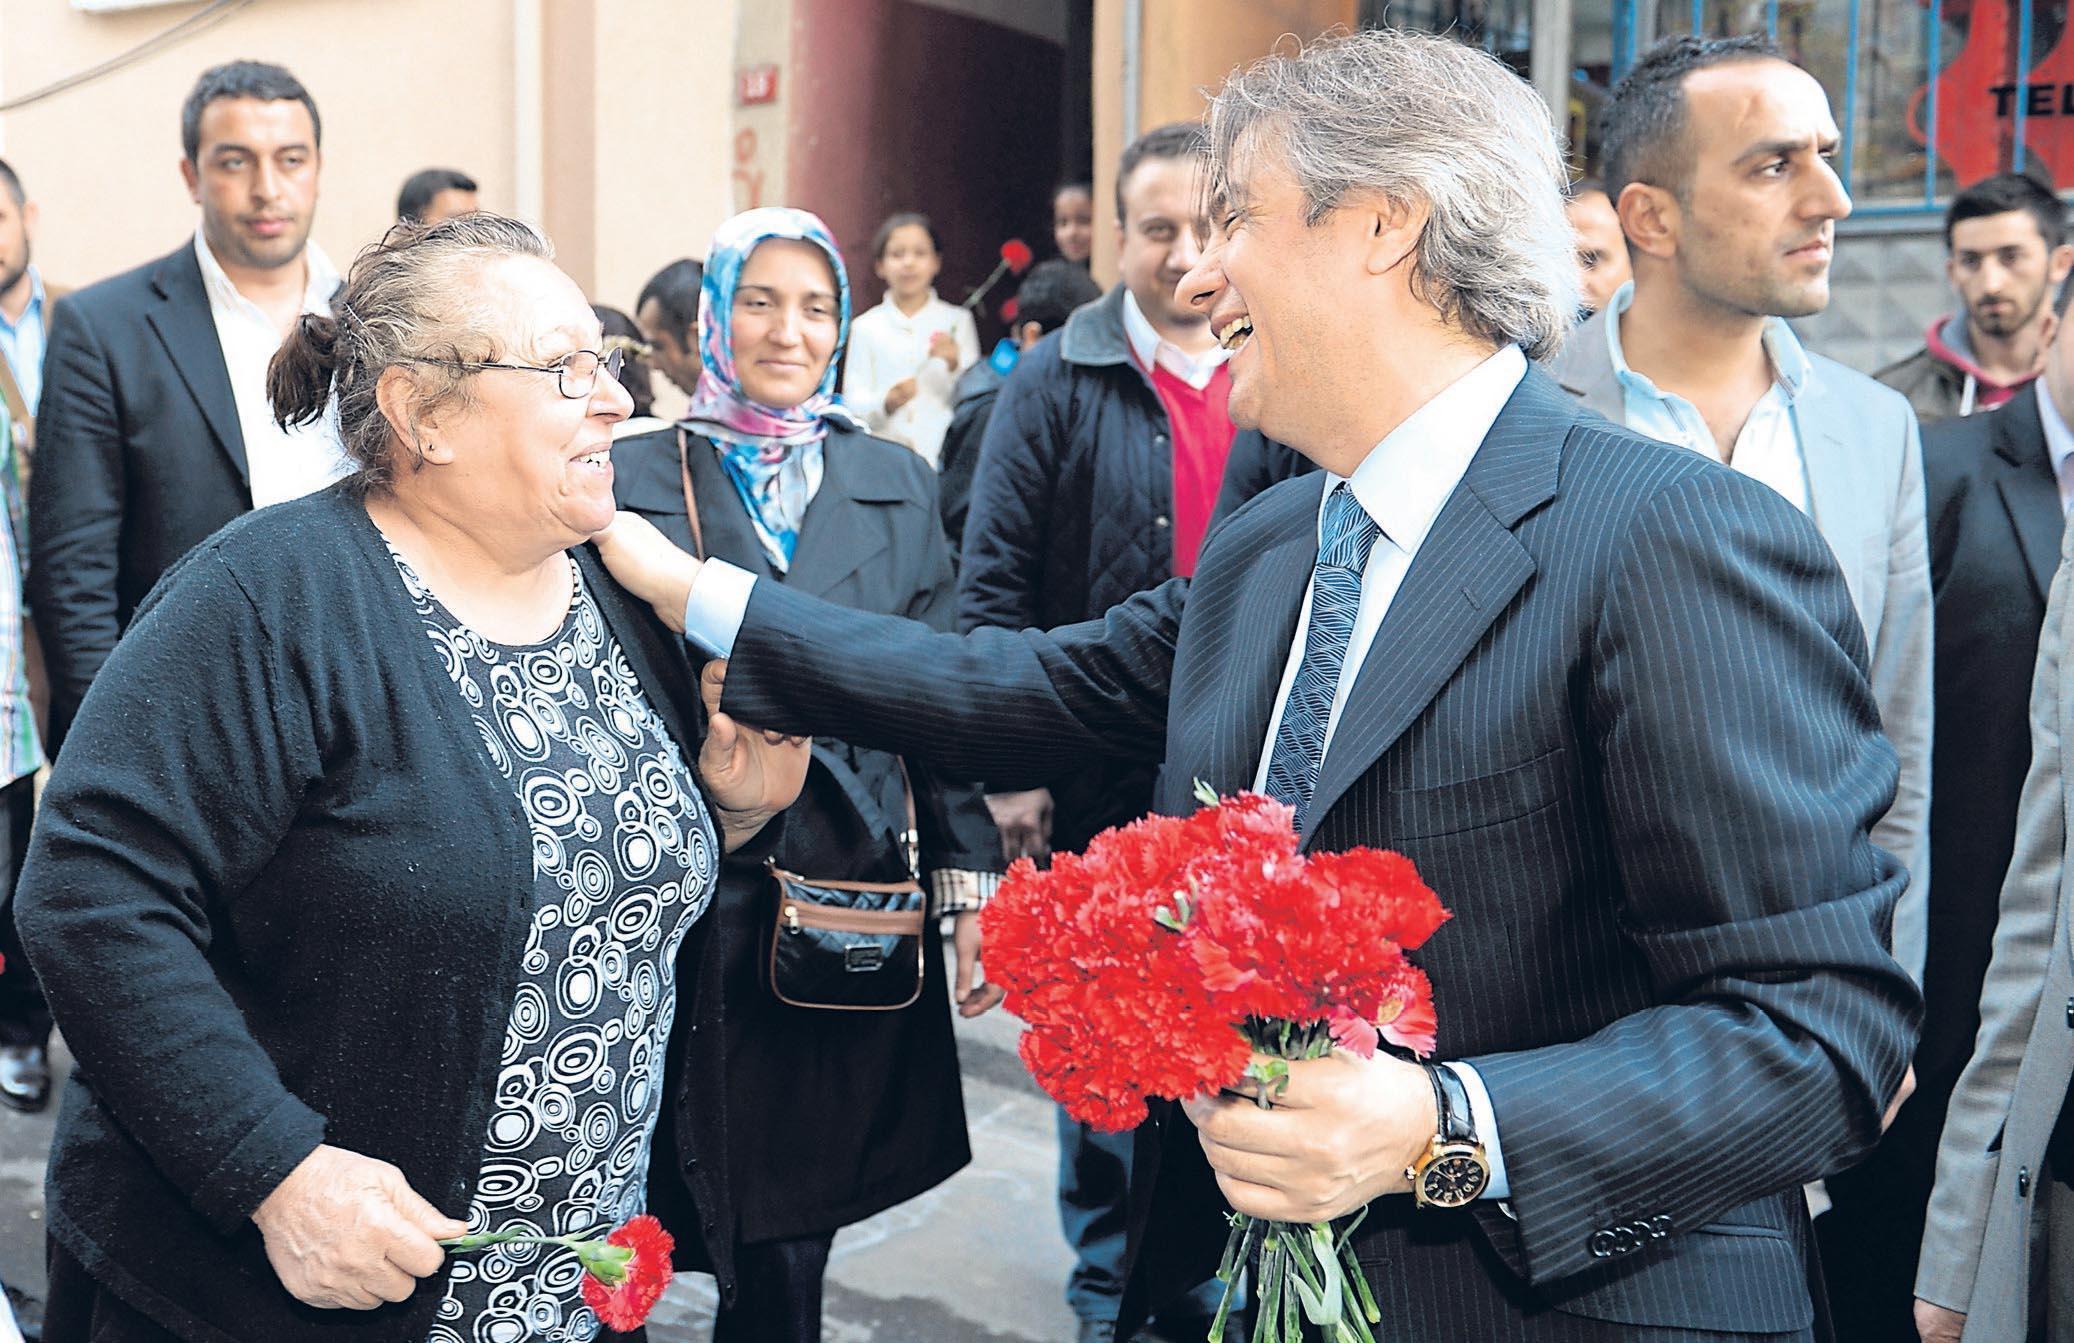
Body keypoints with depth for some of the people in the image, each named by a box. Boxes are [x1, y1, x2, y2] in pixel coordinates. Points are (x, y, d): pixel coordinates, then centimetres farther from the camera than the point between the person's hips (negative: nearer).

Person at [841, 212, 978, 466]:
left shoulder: (958, 321, 9)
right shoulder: (866, 327, 7)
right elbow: (854, 405, 2)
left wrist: (955, 364, -11)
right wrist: (887, 401, -17)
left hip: (944, 460, 0)